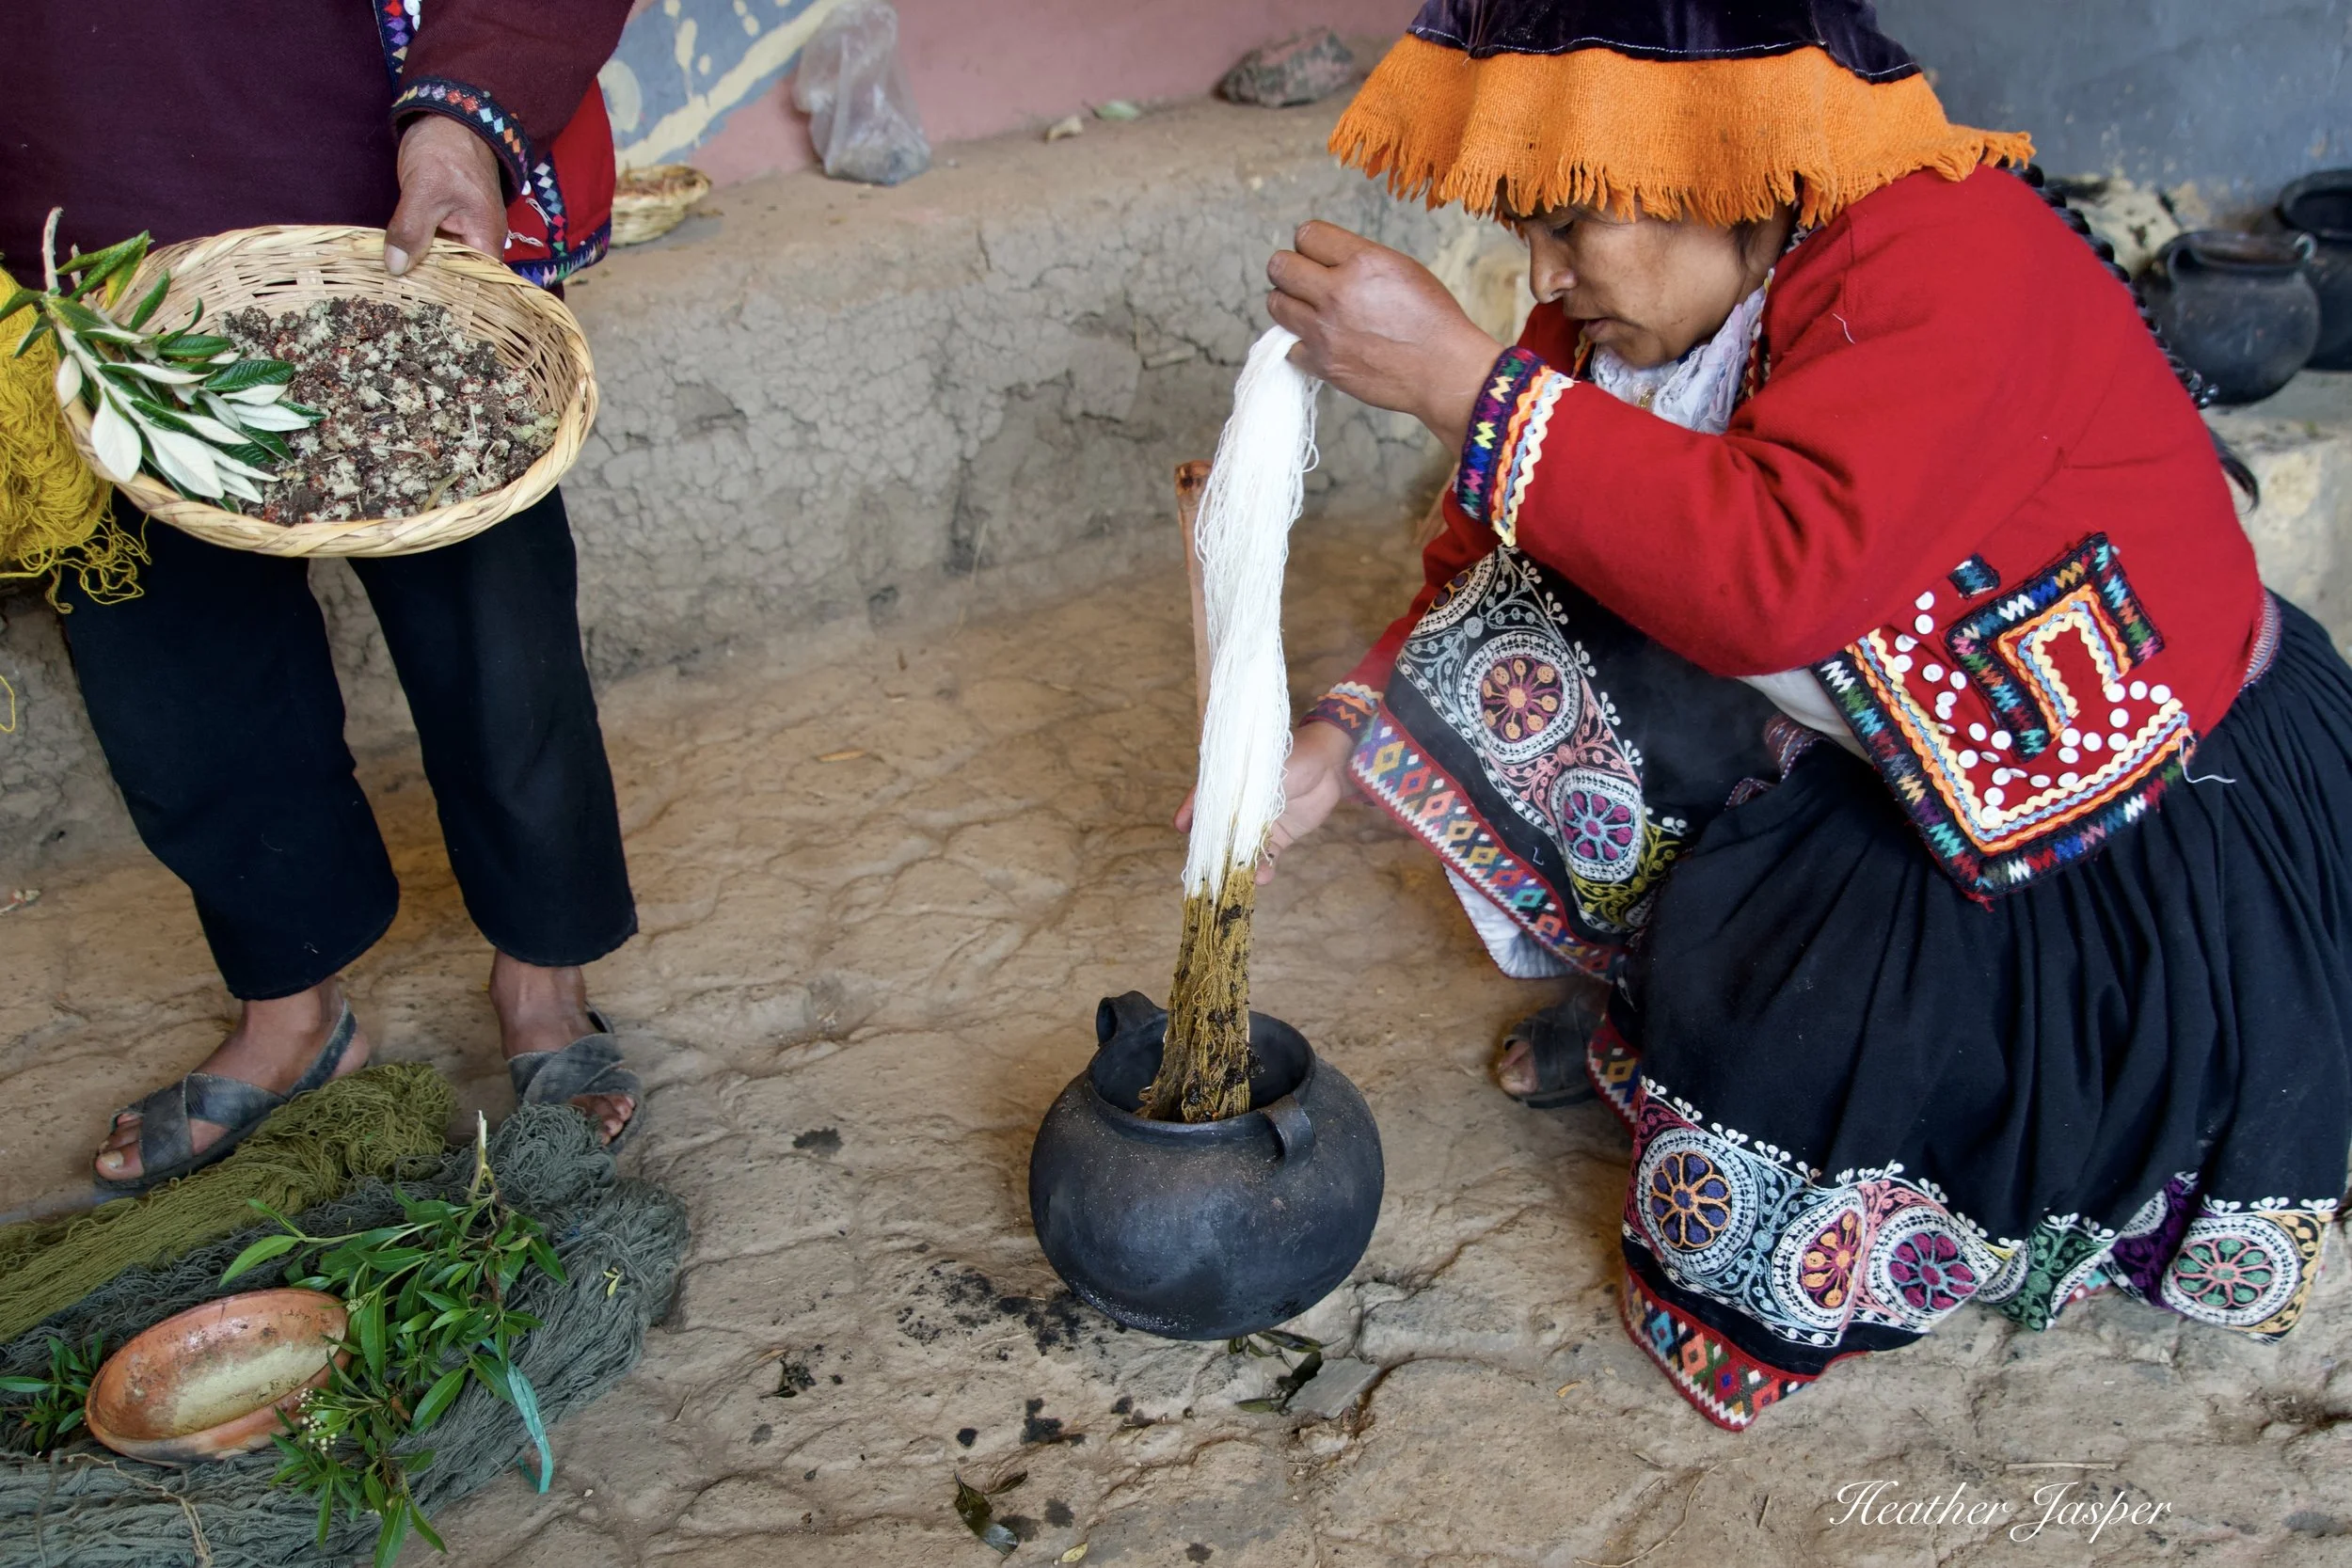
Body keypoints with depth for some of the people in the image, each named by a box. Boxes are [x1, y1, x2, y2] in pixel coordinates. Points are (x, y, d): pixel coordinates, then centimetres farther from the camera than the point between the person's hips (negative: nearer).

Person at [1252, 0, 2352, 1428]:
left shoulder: (1951, 254, -28)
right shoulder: (1639, 298, -5)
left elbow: (1779, 576, -42)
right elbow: (1498, 564, 0)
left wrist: (1466, 384, -41)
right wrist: (1348, 741, -12)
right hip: (1909, 759, 8)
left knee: (1776, 1042, -22)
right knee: (1540, 642, -7)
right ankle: (1670, 1000, 12)